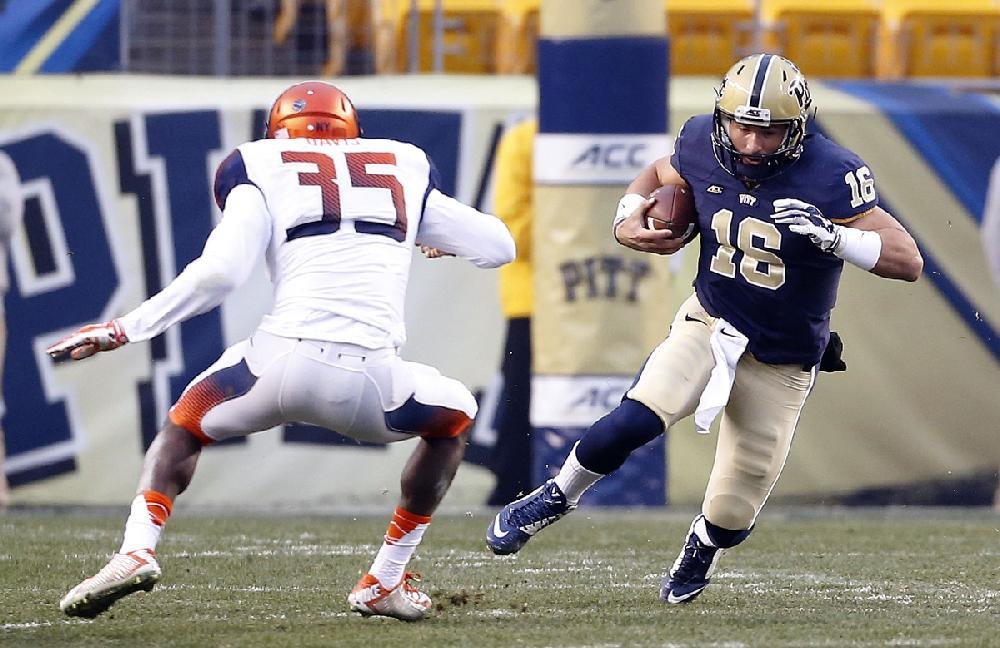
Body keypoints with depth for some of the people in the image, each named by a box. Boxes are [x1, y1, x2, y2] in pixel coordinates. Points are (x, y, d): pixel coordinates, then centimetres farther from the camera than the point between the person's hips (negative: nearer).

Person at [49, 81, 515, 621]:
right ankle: (385, 582, 27)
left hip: (282, 361, -1)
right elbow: (499, 246, 26)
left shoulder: (262, 176, 14)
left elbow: (219, 272, -1)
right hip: (369, 384, 1)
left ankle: (137, 550, 3)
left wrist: (124, 331, 6)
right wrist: (425, 233, 46)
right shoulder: (406, 175, 23)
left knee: (184, 426, 29)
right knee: (453, 418, 32)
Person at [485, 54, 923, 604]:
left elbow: (908, 261, -24)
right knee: (637, 421, -26)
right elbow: (657, 175, 13)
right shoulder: (703, 146, -12)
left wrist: (831, 234, -38)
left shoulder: (829, 176, -23)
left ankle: (700, 549, 40)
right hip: (711, 325, 1)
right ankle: (554, 499, 0)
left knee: (733, 513, 4)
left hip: (782, 364, -1)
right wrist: (627, 220, -7)